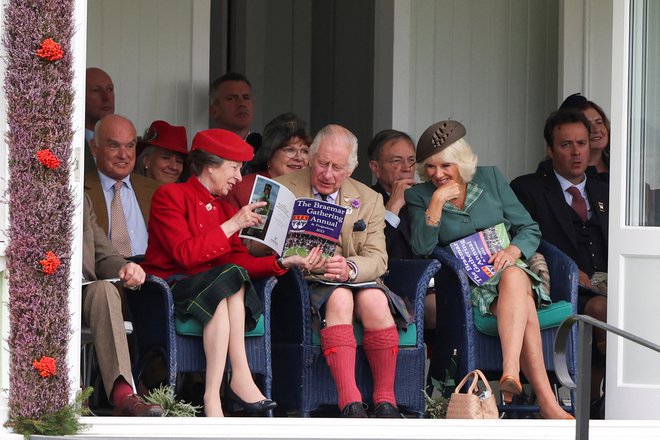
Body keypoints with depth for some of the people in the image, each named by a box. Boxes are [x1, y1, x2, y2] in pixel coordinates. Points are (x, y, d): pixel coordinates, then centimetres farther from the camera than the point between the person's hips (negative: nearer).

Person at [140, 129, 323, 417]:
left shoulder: (222, 208, 20)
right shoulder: (170, 196, -1)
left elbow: (241, 261, 7)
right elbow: (184, 254, -16)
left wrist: (287, 262, -6)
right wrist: (232, 226, -14)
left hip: (212, 292, 5)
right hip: (168, 288, -5)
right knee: (230, 276, -33)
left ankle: (213, 394, -40)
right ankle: (240, 379, -37)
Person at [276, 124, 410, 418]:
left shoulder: (369, 200, 12)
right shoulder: (283, 190, 7)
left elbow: (377, 259, 1)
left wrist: (350, 269, -23)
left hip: (356, 281, 2)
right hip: (306, 284, -2)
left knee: (374, 299, -32)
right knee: (339, 297, -35)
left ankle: (385, 399, -25)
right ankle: (350, 403, -43)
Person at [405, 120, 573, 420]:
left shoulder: (490, 178, 9)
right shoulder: (419, 197, 7)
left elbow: (530, 230, 10)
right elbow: (422, 249, -7)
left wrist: (512, 252, -11)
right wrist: (437, 203, -15)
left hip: (509, 269, 1)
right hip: (466, 284, -1)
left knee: (513, 278, -38)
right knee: (522, 306, -33)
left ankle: (510, 374, -55)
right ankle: (547, 404, -44)